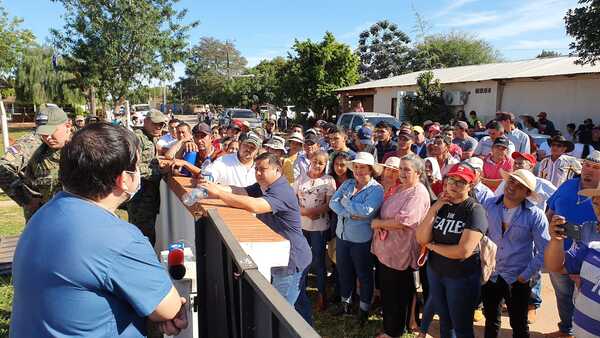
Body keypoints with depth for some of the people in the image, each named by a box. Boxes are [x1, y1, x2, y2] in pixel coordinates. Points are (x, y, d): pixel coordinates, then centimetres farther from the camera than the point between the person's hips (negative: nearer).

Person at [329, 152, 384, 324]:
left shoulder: (376, 189, -13)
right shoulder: (347, 184, 3)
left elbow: (366, 210, -27)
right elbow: (333, 202, -7)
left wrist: (345, 202, -15)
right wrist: (351, 214, -21)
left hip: (361, 239, -5)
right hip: (341, 235, 5)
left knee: (364, 274, 13)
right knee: (344, 271, 19)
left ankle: (364, 308, 31)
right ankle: (345, 302, 39)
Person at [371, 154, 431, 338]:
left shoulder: (418, 193, -18)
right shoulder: (400, 188, 11)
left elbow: (402, 221, -28)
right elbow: (384, 212, 16)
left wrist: (378, 223, -14)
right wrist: (379, 222, -6)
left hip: (400, 253, -9)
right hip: (385, 250, 9)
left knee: (398, 295, 10)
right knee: (386, 291, 21)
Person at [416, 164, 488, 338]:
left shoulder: (475, 210, -17)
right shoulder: (440, 205, 1)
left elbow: (464, 251, -27)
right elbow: (421, 239, -7)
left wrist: (432, 246, -12)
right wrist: (433, 209, -16)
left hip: (462, 277, -5)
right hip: (435, 272, 5)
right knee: (444, 321, 22)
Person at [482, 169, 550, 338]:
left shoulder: (536, 216, -15)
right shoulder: (489, 205, -5)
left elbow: (544, 251, -12)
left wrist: (526, 275, -12)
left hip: (517, 280, -3)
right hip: (489, 275, 3)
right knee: (491, 320, 22)